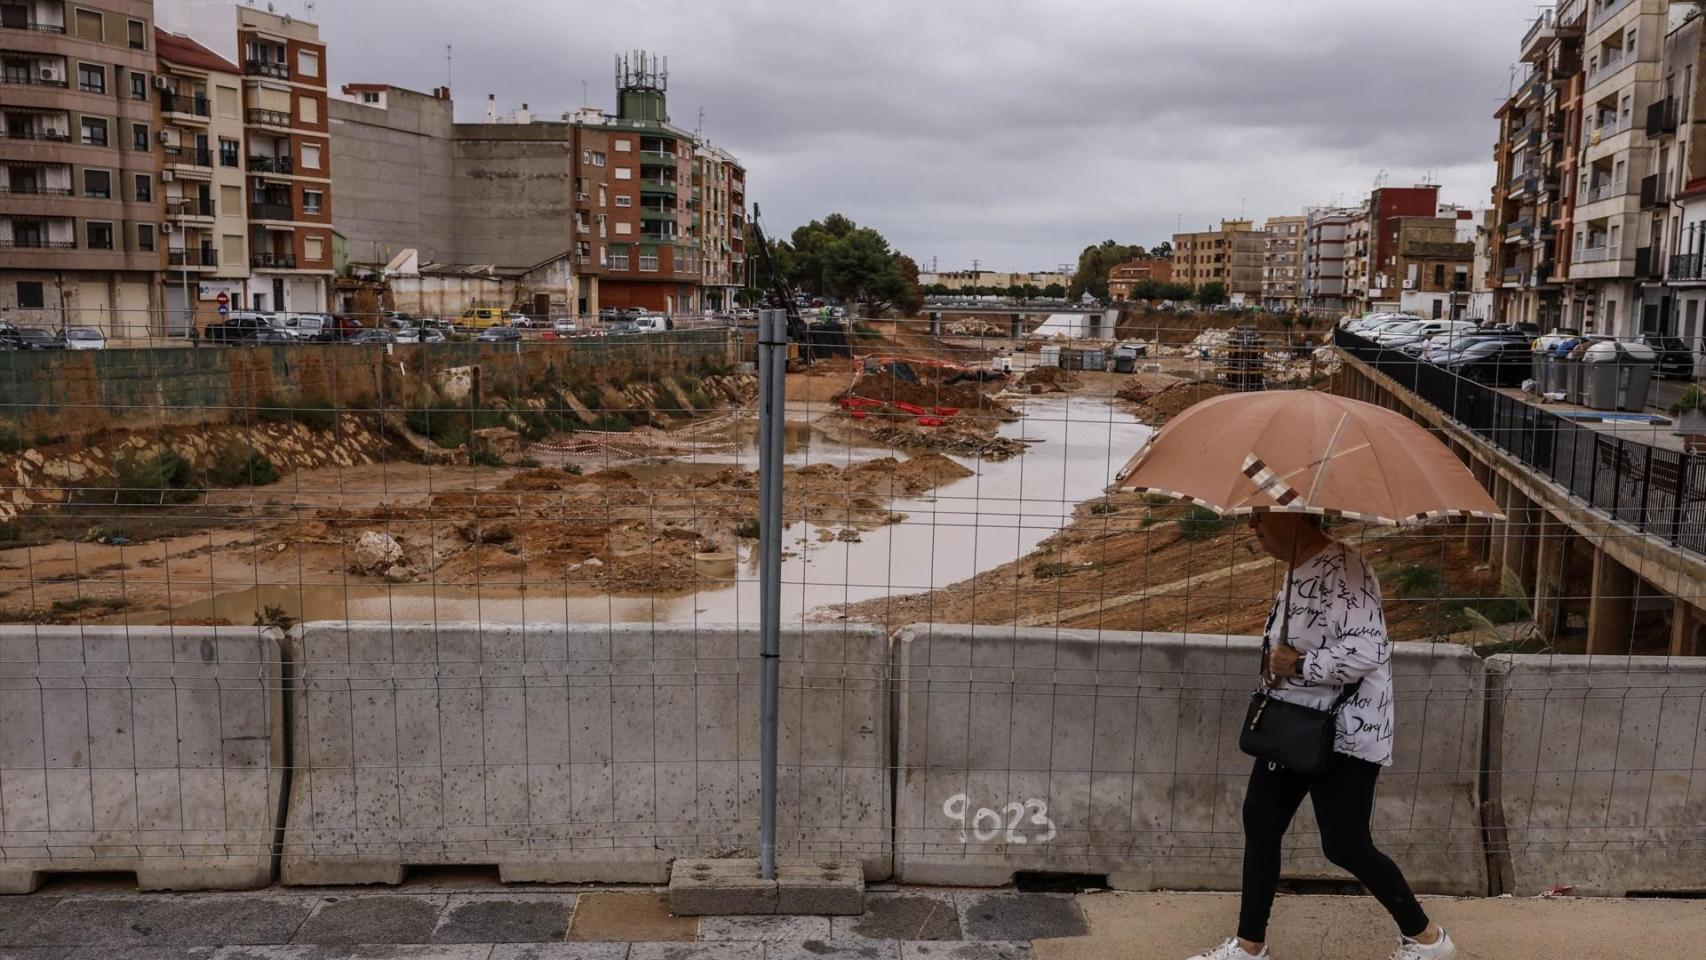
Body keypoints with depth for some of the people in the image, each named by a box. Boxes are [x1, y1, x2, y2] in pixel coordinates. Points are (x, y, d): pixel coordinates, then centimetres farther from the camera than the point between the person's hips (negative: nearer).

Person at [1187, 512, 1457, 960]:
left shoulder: (1341, 569, -23)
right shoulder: (1301, 569, 8)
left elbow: (1368, 650, -31)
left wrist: (1298, 666, -25)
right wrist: (1279, 660, 11)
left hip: (1344, 735, -10)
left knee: (1346, 847, 2)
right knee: (1260, 824, 11)